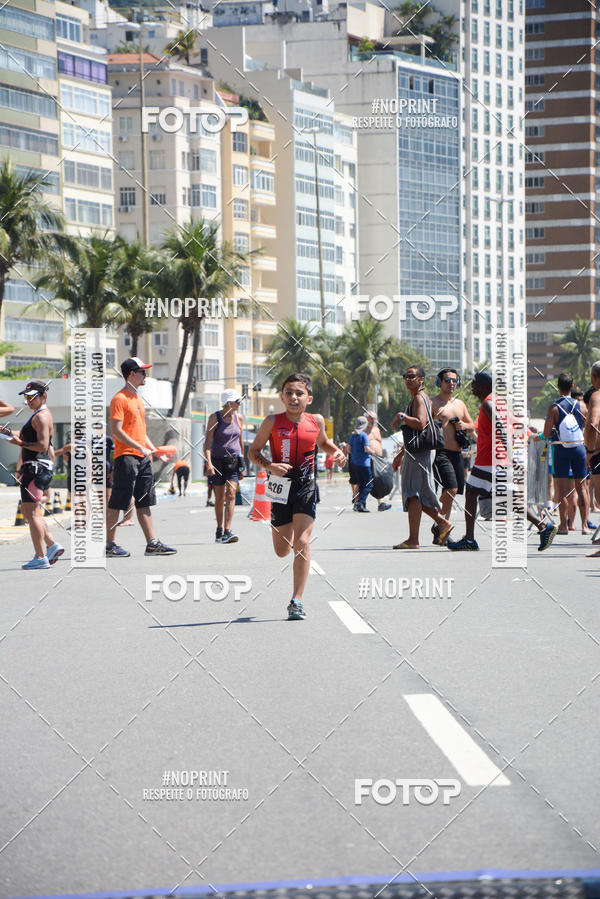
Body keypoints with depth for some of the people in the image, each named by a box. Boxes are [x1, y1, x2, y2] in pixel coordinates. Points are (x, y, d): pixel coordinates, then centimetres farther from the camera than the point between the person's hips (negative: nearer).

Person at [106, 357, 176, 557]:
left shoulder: (137, 399, 19)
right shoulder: (120, 399, -9)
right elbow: (116, 430, -18)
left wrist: (153, 449, 15)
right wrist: (140, 448, -20)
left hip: (143, 458, 9)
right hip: (126, 456, -9)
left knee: (145, 502, 8)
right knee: (117, 503, -5)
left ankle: (152, 543, 9)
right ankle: (109, 545, -1)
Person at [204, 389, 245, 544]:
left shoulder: (238, 418, 8)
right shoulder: (214, 418, -4)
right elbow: (208, 442, -9)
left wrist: (242, 464, 19)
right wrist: (209, 463, -21)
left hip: (234, 461, 2)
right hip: (218, 460, -2)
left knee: (231, 494, -12)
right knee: (219, 497, 4)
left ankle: (227, 531, -19)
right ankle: (219, 530, 17)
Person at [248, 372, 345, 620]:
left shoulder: (316, 421, 1)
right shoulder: (273, 422, -5)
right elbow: (253, 452, 1)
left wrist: (336, 452, 3)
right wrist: (269, 466, -17)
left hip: (305, 487, 0)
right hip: (281, 486, 0)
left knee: (302, 542, -14)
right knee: (282, 551, 9)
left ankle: (297, 600, -9)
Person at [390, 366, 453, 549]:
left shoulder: (419, 398, -11)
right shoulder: (415, 398, 22)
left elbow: (420, 424, -27)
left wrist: (402, 416, -14)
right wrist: (401, 454, 30)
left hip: (420, 453, -10)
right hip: (413, 452, 10)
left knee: (413, 494, -11)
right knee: (413, 495, 13)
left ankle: (413, 540, -13)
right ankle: (443, 523, 19)